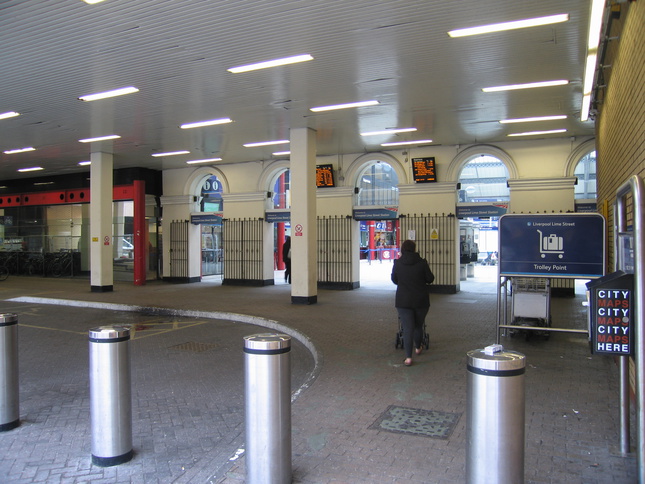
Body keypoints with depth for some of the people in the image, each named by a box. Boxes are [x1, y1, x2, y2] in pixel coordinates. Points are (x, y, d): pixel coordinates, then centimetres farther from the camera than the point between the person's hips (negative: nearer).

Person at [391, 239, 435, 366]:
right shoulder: (422, 263, -10)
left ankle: (408, 357, -5)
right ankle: (418, 348, 41)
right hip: (421, 300, 0)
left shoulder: (397, 263, -5)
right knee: (418, 325, 20)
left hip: (403, 301, 0)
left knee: (407, 327, 0)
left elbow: (394, 280, 8)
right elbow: (430, 279, -2)